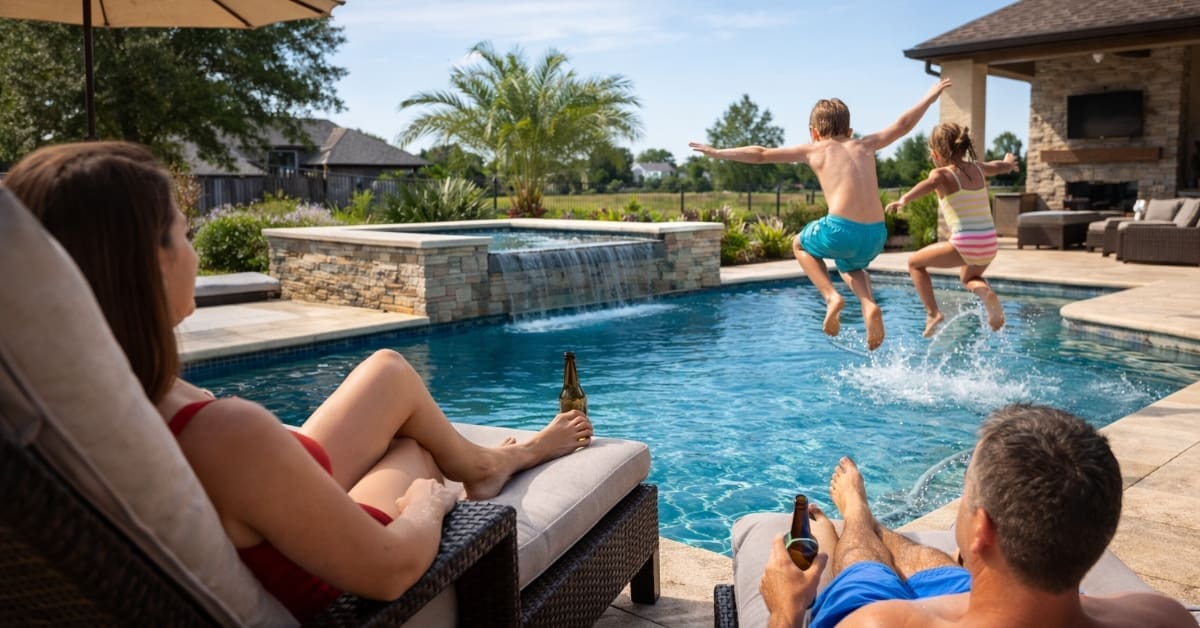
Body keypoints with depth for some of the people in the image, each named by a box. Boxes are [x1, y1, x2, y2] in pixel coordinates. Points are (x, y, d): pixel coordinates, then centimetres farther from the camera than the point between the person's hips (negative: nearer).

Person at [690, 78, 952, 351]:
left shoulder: (814, 150, 13)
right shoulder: (865, 145, 21)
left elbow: (761, 155, 15)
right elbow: (903, 125, 32)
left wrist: (717, 152, 24)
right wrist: (932, 94, 47)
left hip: (841, 229, -5)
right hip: (876, 235, 5)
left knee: (800, 244, 29)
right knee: (850, 266, 38)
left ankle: (831, 297, 8)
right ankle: (870, 305, 8)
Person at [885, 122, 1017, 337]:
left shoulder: (942, 174, -5)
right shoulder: (978, 168, 13)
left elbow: (928, 184, -30)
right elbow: (1002, 166, 36)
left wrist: (904, 199, -47)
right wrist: (1010, 161, 59)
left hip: (964, 244, -6)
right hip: (989, 243, 6)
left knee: (915, 263, 16)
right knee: (968, 277, 35)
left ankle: (933, 313, 5)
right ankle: (985, 291, 1)